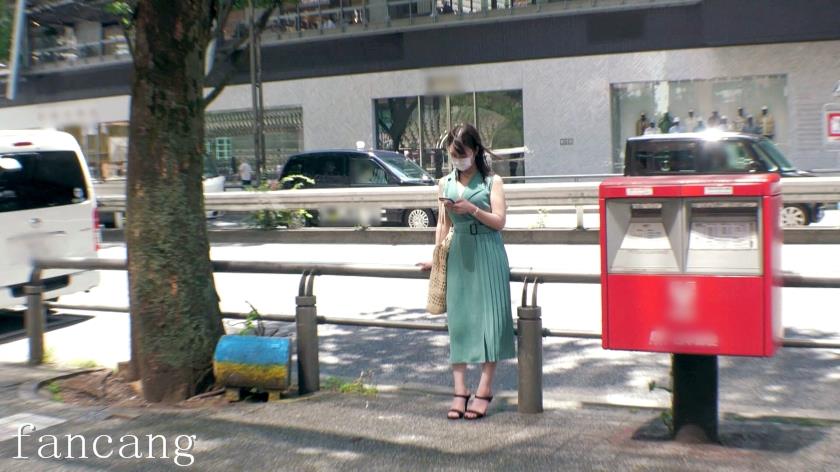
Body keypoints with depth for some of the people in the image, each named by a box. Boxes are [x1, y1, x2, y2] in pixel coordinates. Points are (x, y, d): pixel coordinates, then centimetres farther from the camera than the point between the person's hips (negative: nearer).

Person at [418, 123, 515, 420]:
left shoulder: (492, 181, 2)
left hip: (487, 255, -3)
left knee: (489, 318, -3)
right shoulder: (445, 183, 12)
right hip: (458, 255, 3)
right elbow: (443, 224, 15)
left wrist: (472, 209, -17)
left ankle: (484, 390, 2)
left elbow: (499, 221, -3)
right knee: (457, 318, 2)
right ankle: (460, 391, 6)